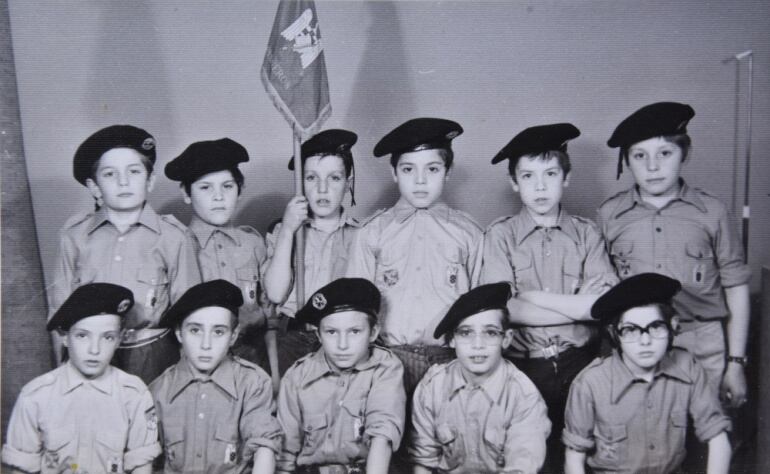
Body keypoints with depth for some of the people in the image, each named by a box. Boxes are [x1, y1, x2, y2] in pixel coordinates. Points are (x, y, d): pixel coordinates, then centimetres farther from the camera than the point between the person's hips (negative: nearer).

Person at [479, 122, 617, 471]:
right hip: (523, 365, -1)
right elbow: (502, 309, -12)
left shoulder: (586, 233, 3)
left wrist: (535, 297, -11)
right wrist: (579, 306, -9)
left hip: (579, 364, 1)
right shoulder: (500, 235, -1)